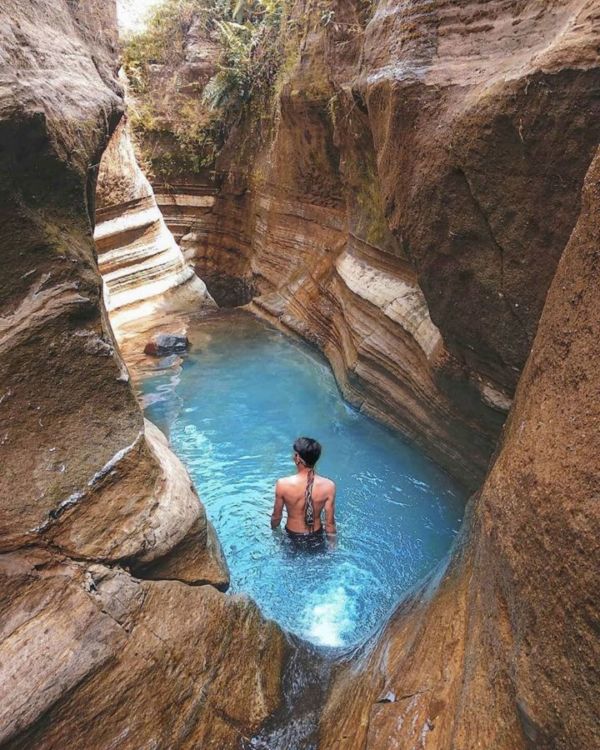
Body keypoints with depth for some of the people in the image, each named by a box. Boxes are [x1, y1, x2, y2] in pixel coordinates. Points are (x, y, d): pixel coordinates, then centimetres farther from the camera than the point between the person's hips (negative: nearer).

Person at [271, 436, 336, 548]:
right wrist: (332, 543, 5)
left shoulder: (283, 484, -25)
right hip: (316, 537, 0)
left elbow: (276, 516, -9)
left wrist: (273, 530, 12)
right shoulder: (328, 486, -24)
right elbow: (330, 522, -14)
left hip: (292, 536, 0)